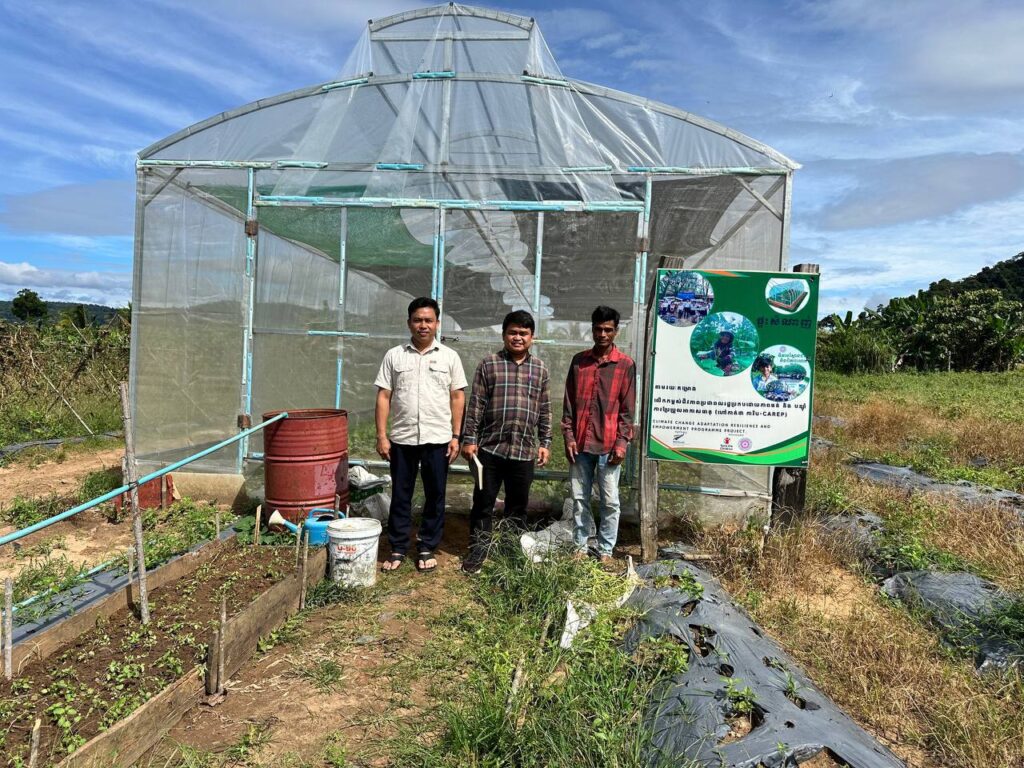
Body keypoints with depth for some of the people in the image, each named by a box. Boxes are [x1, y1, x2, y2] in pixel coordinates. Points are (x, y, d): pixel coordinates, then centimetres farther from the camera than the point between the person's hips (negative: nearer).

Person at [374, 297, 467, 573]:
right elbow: (383, 397, 2)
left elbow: (457, 398, 3)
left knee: (435, 496, 8)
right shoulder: (394, 355, 2)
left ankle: (427, 548, 22)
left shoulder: (449, 356, 2)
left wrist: (456, 436, -2)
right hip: (401, 439, 0)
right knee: (400, 495, 9)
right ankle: (398, 549, 22)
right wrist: (382, 436, -4)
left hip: (437, 439, 0)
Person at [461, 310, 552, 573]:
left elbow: (545, 410, 11)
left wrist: (545, 443, 7)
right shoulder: (489, 364, 1)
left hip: (524, 451, 2)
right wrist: (469, 439, -5)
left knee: (518, 507, 11)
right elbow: (475, 405, -1)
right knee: (483, 503, 6)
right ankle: (477, 551, 20)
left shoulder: (540, 368, 9)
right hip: (489, 448, -2)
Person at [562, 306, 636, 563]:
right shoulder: (579, 361, 7)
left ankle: (606, 551, 15)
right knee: (579, 498, 9)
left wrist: (622, 441, -8)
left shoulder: (626, 365, 0)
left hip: (609, 444, -2)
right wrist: (568, 436, 0)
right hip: (580, 443, 2)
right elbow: (569, 402, 7)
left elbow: (628, 408, -1)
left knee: (610, 501, 4)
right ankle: (580, 547, 21)